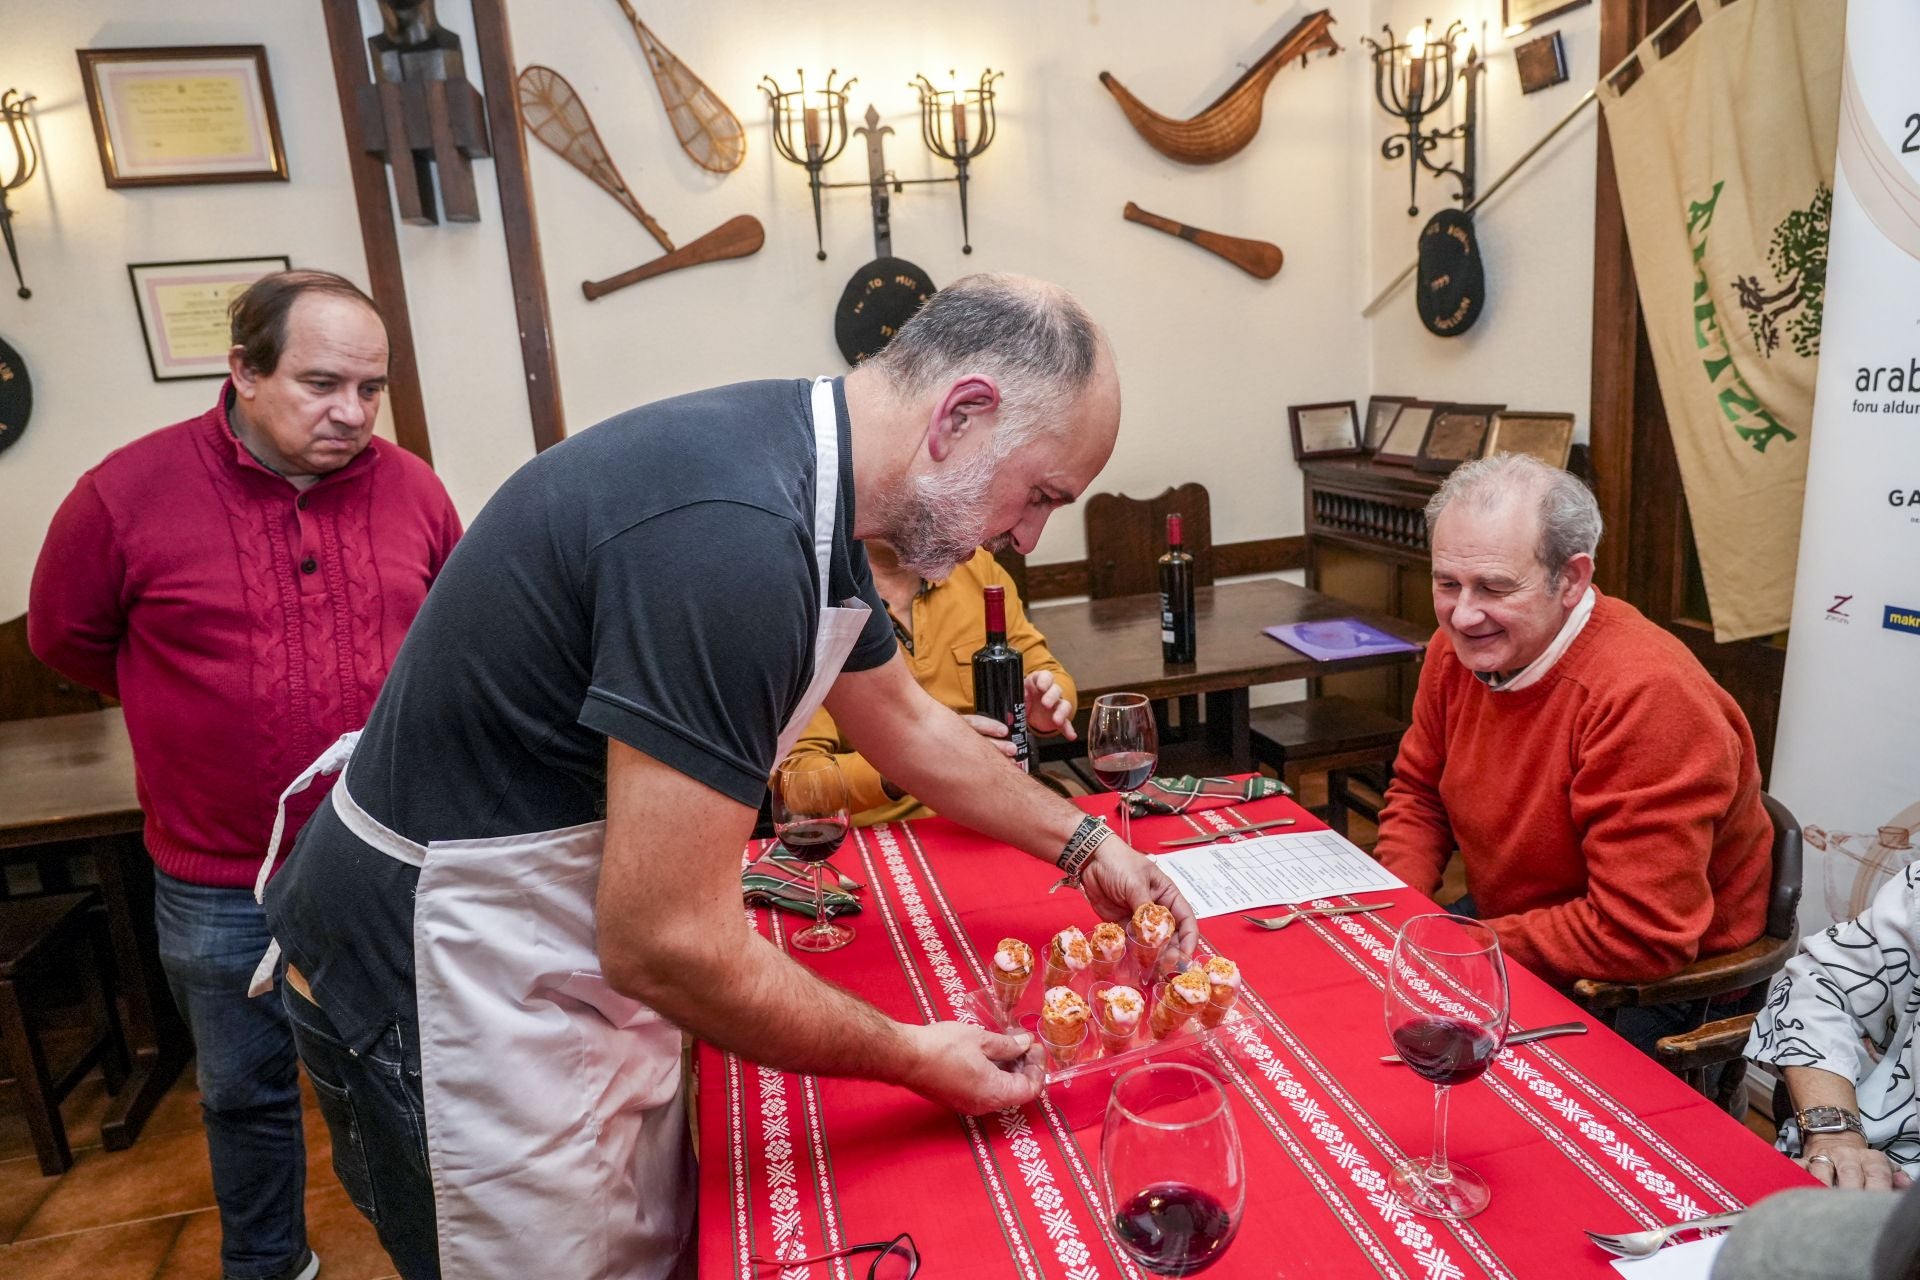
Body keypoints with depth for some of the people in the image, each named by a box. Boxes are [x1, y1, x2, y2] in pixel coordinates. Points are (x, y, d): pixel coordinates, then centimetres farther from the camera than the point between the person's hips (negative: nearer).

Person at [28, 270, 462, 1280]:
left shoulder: (412, 488, -5)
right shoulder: (128, 492, -11)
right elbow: (67, 639, 5)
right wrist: (198, 703, 7)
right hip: (222, 886, -1)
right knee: (247, 1093, 20)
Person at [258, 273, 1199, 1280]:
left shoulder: (803, 482, 0)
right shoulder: (735, 534, -32)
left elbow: (909, 726, 16)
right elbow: (669, 945, -29)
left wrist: (1084, 843, 17)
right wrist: (912, 1059, -14)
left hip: (578, 953, 9)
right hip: (449, 997, -8)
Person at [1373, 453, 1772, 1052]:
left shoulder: (1646, 695, -31)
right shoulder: (1458, 648, -7)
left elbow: (1638, 938, -31)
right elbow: (1418, 792, 8)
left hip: (1651, 983, -7)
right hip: (1505, 920, 7)